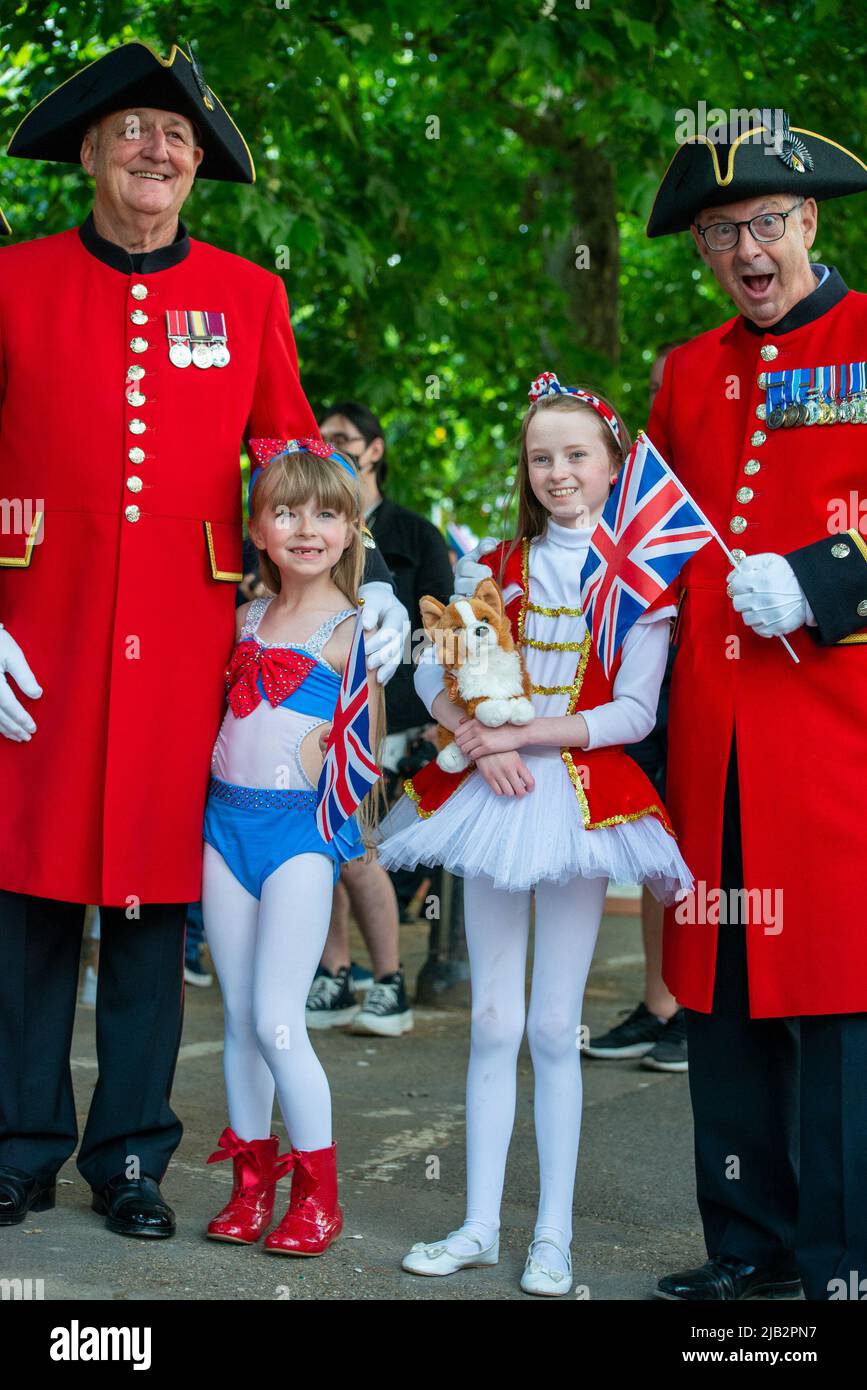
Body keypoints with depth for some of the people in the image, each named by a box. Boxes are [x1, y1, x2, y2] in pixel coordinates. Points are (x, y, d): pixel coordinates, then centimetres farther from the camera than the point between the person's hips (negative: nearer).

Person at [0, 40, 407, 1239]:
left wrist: (369, 580, 2)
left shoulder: (249, 296, 9)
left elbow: (296, 459, 13)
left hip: (183, 636, 1)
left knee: (158, 889, 5)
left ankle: (132, 1156, 17)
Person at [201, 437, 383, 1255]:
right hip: (227, 820, 6)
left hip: (299, 829, -6)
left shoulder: (353, 630, -6)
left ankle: (317, 1194, 6)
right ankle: (251, 1182, 22)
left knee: (276, 1021, -8)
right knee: (238, 1018, 11)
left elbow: (367, 751, -5)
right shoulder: (247, 619, 10)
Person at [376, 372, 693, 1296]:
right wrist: (477, 742, -10)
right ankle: (480, 1225, 14)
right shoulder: (500, 565, 10)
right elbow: (432, 674, 7)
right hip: (492, 792, 3)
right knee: (493, 1021, 6)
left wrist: (522, 736, -14)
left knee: (554, 1027, 1)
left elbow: (633, 711, -8)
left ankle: (553, 1236, 11)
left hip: (582, 796, -3)